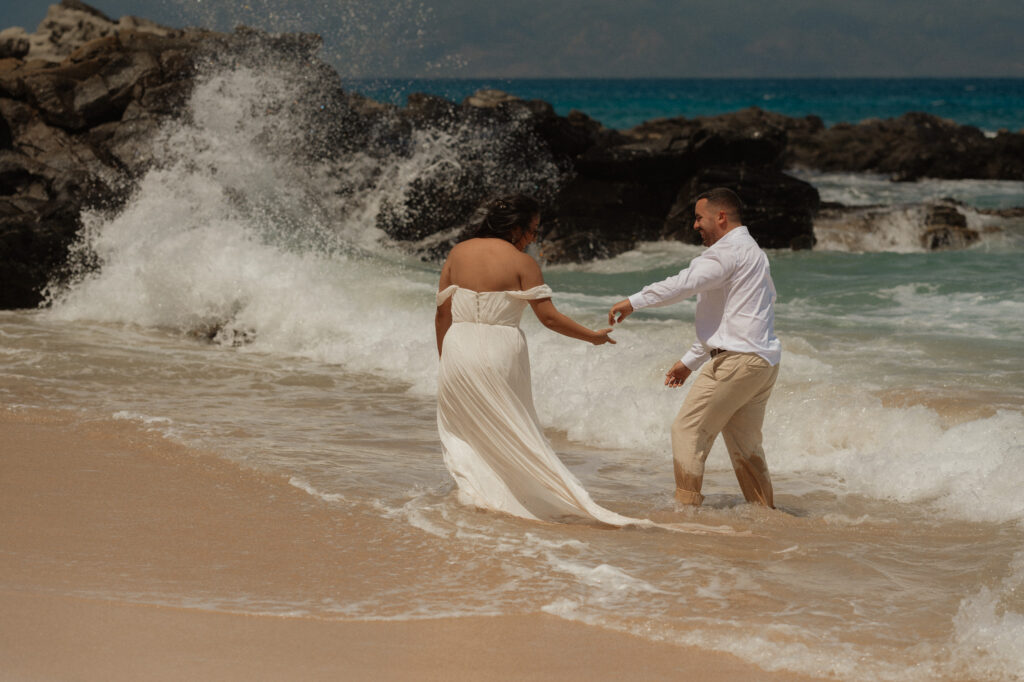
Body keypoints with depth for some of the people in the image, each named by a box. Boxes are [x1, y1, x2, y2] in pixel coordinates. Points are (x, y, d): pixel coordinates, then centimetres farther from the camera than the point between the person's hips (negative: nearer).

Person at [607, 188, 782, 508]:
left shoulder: (732, 249, -9)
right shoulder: (749, 251, 24)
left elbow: (687, 282, -23)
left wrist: (634, 301, -21)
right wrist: (690, 362, 28)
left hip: (737, 360, -10)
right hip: (763, 361, 10)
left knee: (688, 431, -4)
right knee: (744, 445, 15)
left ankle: (686, 506, -5)